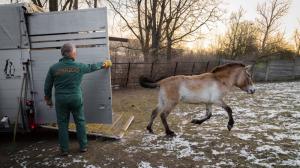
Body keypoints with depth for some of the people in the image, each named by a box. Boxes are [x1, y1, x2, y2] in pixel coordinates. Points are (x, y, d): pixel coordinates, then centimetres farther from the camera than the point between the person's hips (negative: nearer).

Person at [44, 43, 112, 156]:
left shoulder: (53, 68, -3)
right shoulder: (79, 66, -4)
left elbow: (47, 86, 4)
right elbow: (92, 67, 14)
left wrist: (48, 98, 18)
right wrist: (103, 64, 33)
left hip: (61, 99, 1)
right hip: (76, 98, 0)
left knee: (62, 124, 11)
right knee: (80, 122, 13)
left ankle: (64, 150, 17)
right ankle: (83, 146, 21)